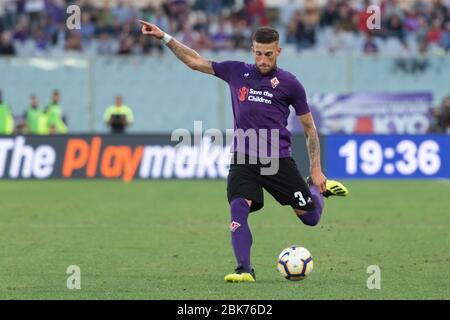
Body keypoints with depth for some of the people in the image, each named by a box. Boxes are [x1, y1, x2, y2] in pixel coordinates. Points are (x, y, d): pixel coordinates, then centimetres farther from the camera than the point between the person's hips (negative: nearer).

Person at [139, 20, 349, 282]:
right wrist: (164, 37, 7)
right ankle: (245, 270, -19)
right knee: (238, 208, -24)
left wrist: (316, 170, 3)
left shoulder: (289, 84, 0)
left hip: (279, 160, -1)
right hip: (244, 160, 1)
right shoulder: (236, 72, 6)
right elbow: (195, 61, 14)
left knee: (311, 217, 4)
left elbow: (309, 127, 6)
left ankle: (319, 188, 38)